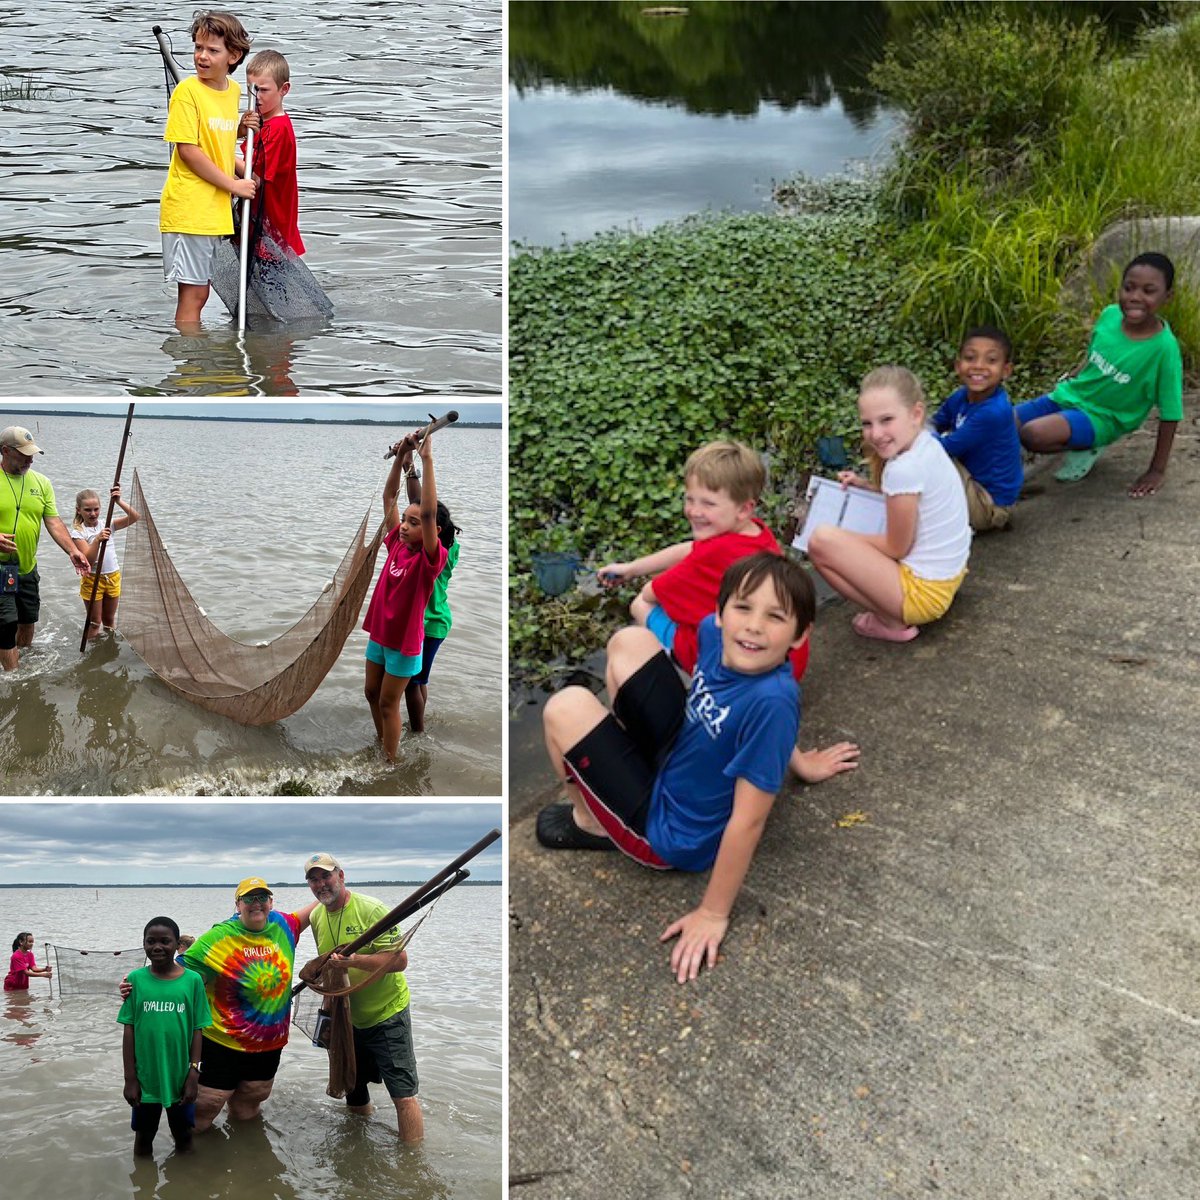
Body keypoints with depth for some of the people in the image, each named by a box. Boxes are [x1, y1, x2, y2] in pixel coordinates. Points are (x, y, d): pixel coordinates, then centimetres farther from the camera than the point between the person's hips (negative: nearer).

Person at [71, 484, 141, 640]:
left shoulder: (107, 525, 0)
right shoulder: (78, 532, -10)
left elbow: (136, 517, -11)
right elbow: (88, 560, -21)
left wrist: (119, 501, -22)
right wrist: (97, 539, -34)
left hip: (113, 577, 4)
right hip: (92, 579, -3)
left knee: (109, 620, 18)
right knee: (94, 623, 7)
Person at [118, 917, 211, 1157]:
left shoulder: (192, 980, -7)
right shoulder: (136, 979, -6)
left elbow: (197, 1031, -3)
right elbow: (129, 1031, -2)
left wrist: (193, 1075, -7)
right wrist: (130, 1078, -3)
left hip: (180, 1078, 0)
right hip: (145, 1078, 0)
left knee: (183, 1137, 15)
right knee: (143, 1137, 17)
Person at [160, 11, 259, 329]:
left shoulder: (234, 91, 11)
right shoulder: (188, 90, -10)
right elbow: (188, 150, -14)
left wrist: (242, 126, 4)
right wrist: (233, 184, -13)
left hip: (215, 206, 7)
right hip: (188, 207, -7)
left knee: (199, 293, 14)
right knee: (192, 294, -5)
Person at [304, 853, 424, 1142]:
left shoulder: (372, 909, -19)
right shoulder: (317, 917, 3)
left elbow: (400, 959, -24)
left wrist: (355, 960, -34)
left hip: (386, 1013, -7)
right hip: (348, 1017, 7)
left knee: (403, 1094, -11)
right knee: (352, 1087, 19)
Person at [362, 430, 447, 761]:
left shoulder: (429, 559, -20)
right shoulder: (397, 545, -3)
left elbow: (429, 512, -35)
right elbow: (389, 498, 1)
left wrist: (427, 459, -39)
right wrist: (400, 458, -8)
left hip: (404, 641, -7)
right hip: (379, 634, 7)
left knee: (388, 703, 3)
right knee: (372, 693, 20)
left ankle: (389, 763, 18)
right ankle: (383, 745, 40)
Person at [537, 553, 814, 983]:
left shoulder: (772, 702, -37)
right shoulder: (713, 631, -17)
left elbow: (748, 821, -30)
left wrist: (713, 914, -20)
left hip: (670, 833, -7)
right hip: (673, 760, 7)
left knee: (567, 709, -12)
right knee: (630, 641, 4)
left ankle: (590, 823, 16)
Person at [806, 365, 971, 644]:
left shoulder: (904, 469, -27)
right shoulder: (928, 443, 0)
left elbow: (897, 548, -16)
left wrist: (845, 537, -2)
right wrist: (865, 485, 7)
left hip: (924, 592, -10)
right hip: (949, 574, 10)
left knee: (822, 541, -17)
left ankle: (892, 623, -3)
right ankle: (897, 612, 15)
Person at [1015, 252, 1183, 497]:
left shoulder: (1164, 348, -23)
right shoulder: (1110, 314, -9)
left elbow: (1170, 414, -14)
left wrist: (1157, 471, -12)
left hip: (1102, 417, -6)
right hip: (1068, 396, 6)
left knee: (1033, 435, -32)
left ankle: (1086, 448, -2)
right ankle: (1076, 442, 11)